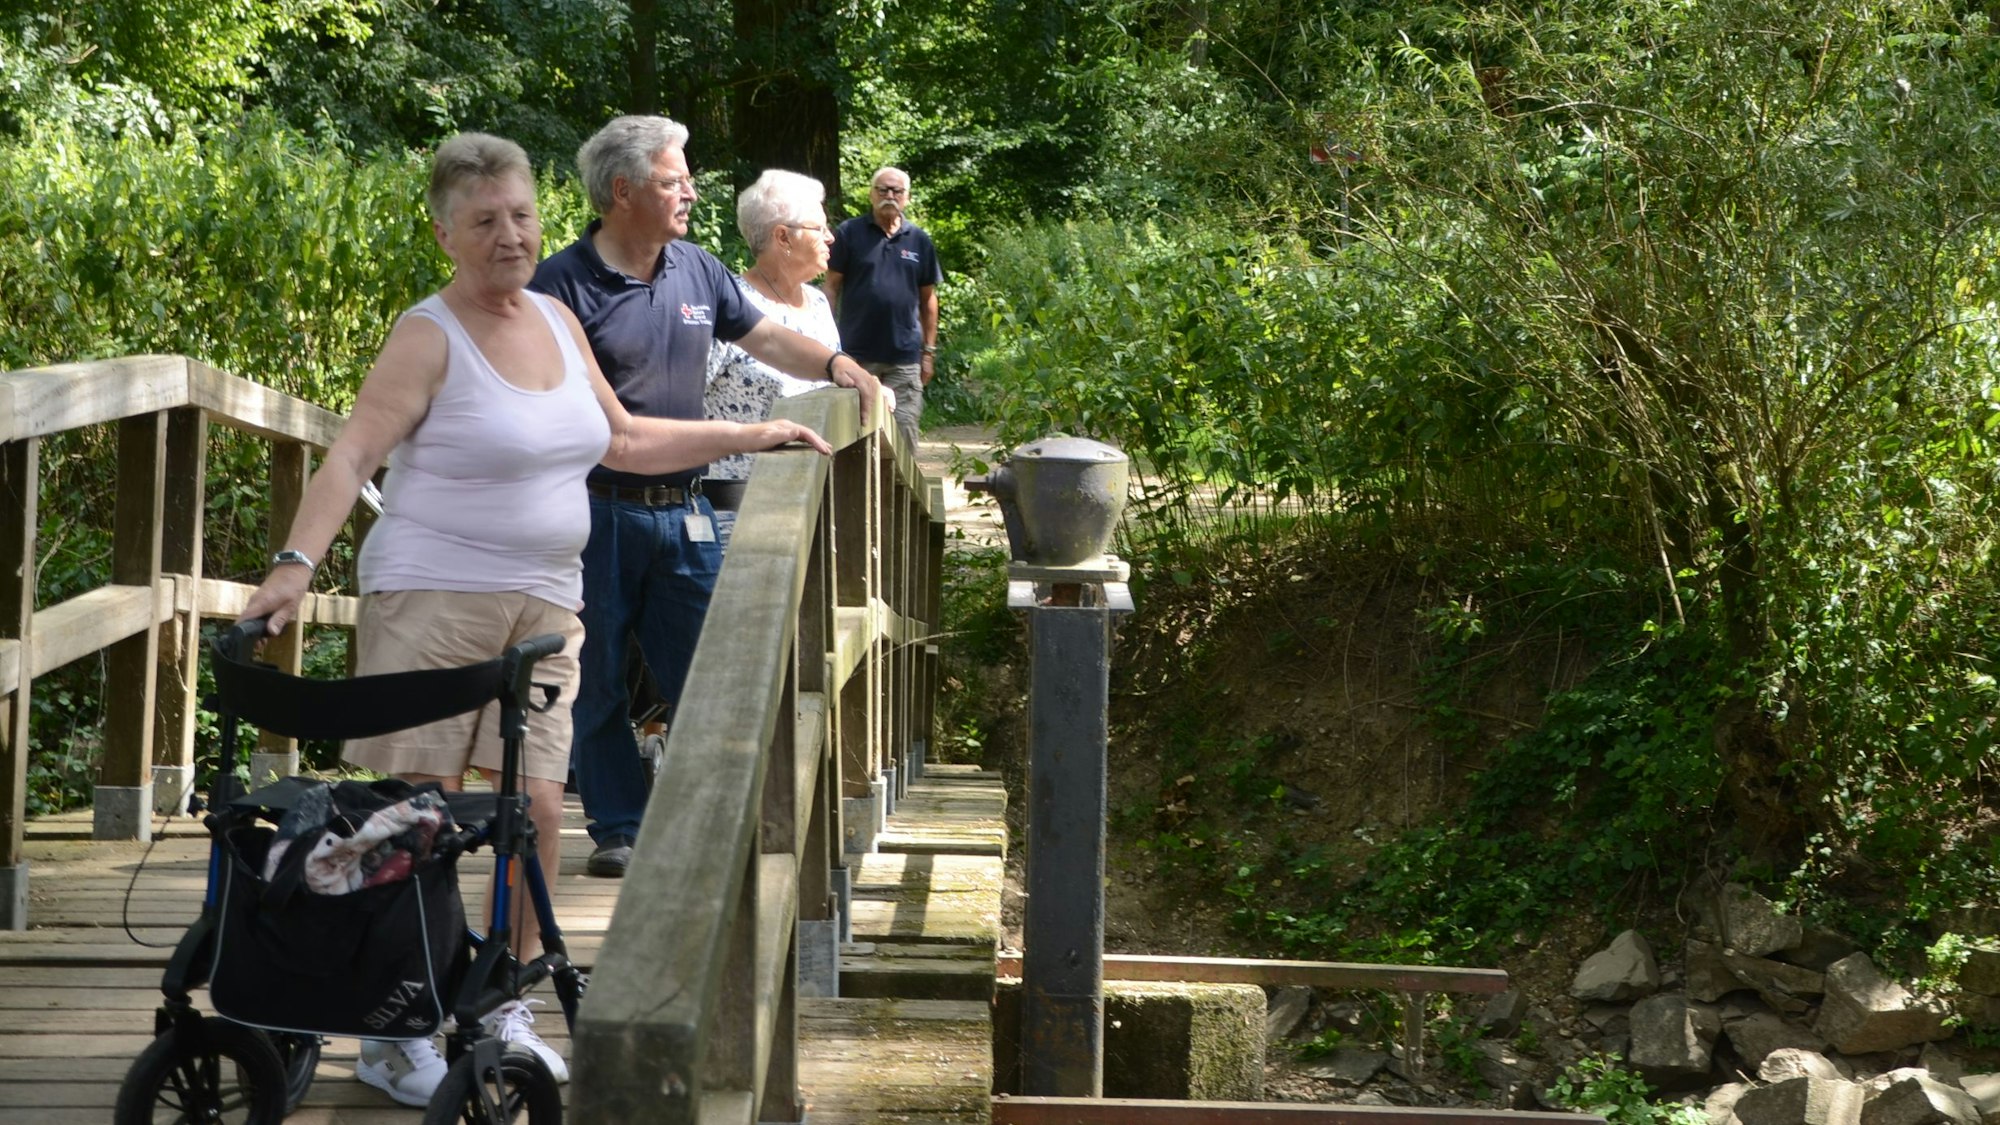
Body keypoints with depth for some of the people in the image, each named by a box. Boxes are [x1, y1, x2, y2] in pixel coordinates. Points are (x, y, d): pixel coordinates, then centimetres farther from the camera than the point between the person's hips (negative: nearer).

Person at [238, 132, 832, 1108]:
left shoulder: (557, 322, 14)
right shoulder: (429, 337, -7)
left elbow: (623, 441, 26)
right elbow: (351, 455, -17)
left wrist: (746, 437, 24)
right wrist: (295, 563, -31)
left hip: (541, 606, 6)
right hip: (432, 598, -6)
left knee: (537, 807, 1)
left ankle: (504, 1009, 18)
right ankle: (394, 1034, 4)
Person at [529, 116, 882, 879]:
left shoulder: (696, 272, 9)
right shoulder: (565, 284, -10)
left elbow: (765, 338, 18)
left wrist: (834, 365, -2)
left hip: (683, 512, 5)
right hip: (598, 512, -5)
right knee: (598, 684, 5)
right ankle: (618, 829, 16)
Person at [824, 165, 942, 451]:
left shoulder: (919, 240, 9)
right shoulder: (849, 233, 2)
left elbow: (928, 298, 13)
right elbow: (832, 288, 2)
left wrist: (929, 351, 9)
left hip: (904, 357, 2)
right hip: (855, 353, -2)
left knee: (903, 433, 2)